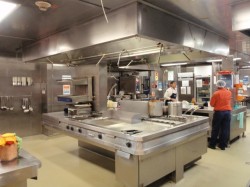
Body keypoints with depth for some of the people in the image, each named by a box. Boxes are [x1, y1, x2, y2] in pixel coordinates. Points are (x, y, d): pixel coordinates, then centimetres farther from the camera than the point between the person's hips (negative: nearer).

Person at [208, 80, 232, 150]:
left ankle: (212, 144, 14)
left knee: (215, 129, 6)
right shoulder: (229, 92, 2)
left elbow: (212, 104, -5)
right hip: (228, 112, 4)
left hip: (218, 112, -3)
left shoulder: (216, 93, -11)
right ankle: (223, 145, 15)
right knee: (225, 129, 9)